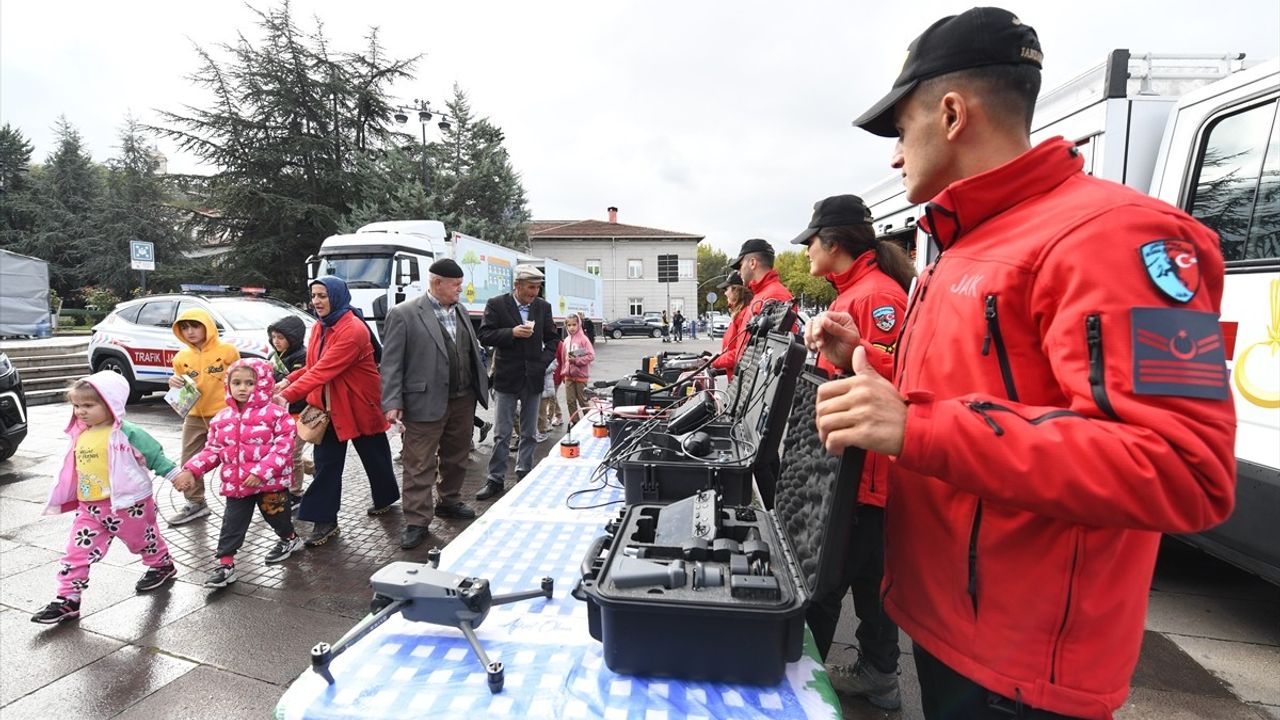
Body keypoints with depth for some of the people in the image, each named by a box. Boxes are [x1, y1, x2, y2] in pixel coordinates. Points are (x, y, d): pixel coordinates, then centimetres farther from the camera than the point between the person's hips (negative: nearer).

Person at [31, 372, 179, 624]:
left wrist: (175, 475, -12)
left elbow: (155, 455, -11)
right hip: (90, 508, 6)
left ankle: (162, 566, 38)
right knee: (78, 552, 2)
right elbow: (75, 469, 18)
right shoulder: (81, 435, 5)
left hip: (129, 504, -6)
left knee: (143, 540, 14)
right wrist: (63, 500, 24)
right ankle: (67, 599, 9)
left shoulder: (127, 433, -17)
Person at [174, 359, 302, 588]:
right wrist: (191, 470, -2)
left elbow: (283, 446, -18)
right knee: (232, 523, 6)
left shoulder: (275, 413, -14)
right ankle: (225, 563, 15)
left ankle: (290, 539, 40)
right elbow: (213, 450, 11)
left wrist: (262, 472, -24)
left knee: (276, 515, 13)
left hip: (270, 481, -4)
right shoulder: (222, 418, 4)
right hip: (235, 483, 4)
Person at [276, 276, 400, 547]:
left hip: (359, 406, -7)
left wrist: (287, 396, -34)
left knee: (374, 456, 13)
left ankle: (385, 498, 37)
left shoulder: (353, 330, -23)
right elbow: (314, 366, 10)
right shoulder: (319, 328, 5)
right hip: (328, 407, 7)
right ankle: (325, 521, 11)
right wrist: (288, 380, -7)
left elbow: (324, 370, -30)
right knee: (326, 463, 4)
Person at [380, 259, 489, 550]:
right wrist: (392, 403, -15)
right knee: (420, 465, 2)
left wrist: (481, 388, 10)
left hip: (463, 400, 7)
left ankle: (449, 501, 38)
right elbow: (391, 362, -10)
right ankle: (417, 521, 13)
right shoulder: (403, 314, -9)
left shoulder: (460, 311, 10)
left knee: (457, 457, 19)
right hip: (426, 403, -6)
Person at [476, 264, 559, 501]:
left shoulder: (543, 307, 5)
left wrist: (545, 361, -3)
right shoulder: (496, 304, -4)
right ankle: (496, 479, 12)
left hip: (534, 378, 3)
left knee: (529, 433, 12)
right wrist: (512, 332, -20)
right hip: (507, 378, -3)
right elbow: (485, 336, -7)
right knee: (501, 433, 2)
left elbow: (552, 338, 12)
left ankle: (524, 474, 25)